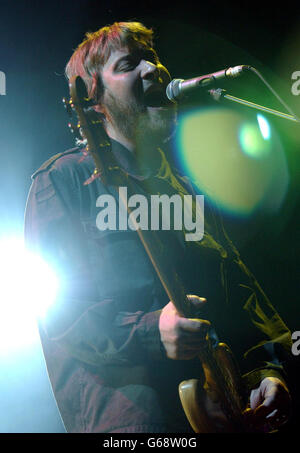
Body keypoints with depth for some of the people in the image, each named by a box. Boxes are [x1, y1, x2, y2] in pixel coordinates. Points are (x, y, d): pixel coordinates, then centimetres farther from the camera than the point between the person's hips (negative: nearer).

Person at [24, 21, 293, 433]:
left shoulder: (187, 186, 18)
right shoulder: (61, 179, 0)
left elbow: (239, 285, 16)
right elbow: (52, 306, -7)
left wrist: (267, 365, 3)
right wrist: (149, 332, -20)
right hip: (118, 387, -5)